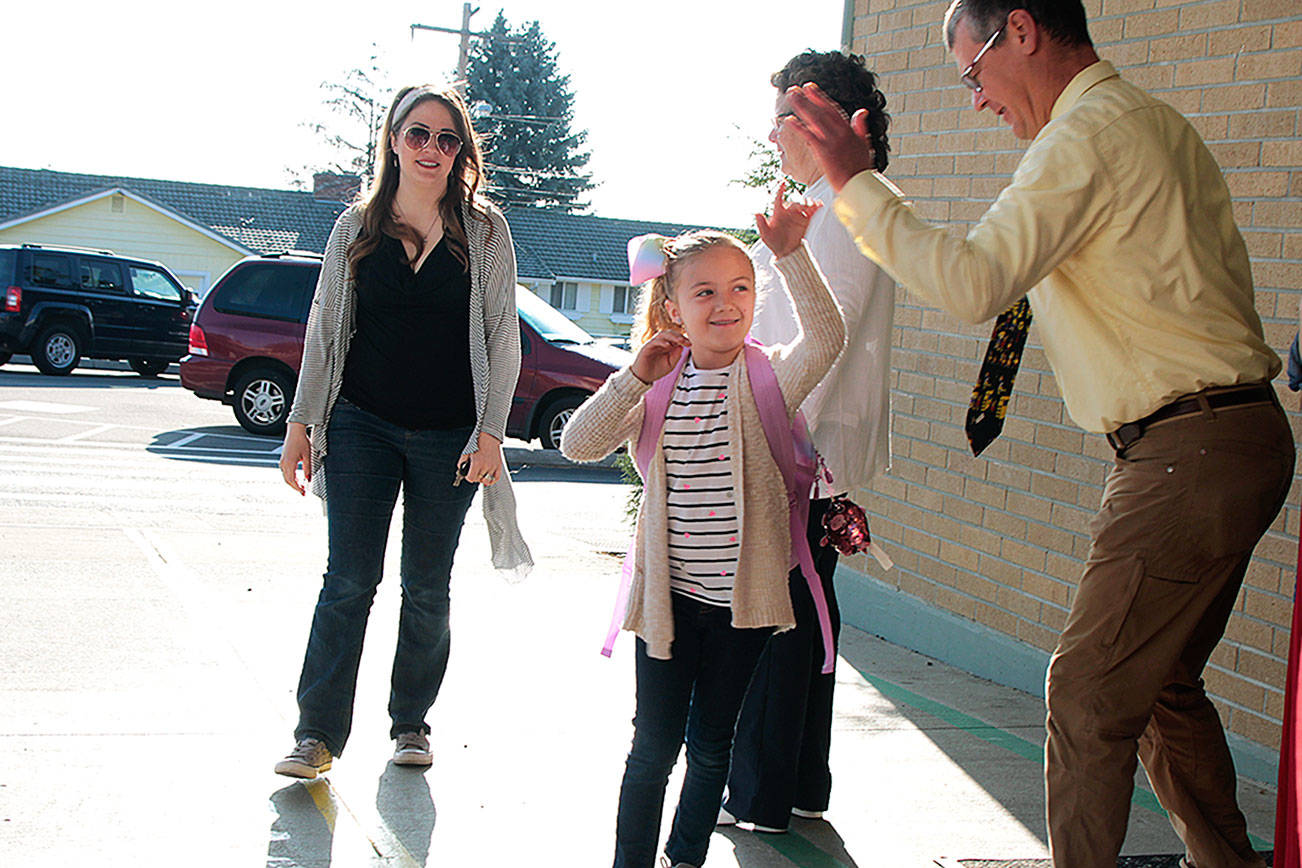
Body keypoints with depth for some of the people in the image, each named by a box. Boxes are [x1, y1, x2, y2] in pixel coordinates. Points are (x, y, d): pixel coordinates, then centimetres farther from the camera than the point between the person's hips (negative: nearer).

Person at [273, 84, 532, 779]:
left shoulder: (484, 231, 2)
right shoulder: (356, 227, 6)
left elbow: (502, 337, 1)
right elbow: (324, 330, 9)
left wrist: (491, 431, -5)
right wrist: (301, 421, 4)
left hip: (451, 436, 0)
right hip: (361, 427, 1)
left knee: (427, 589, 7)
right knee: (348, 580, -4)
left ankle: (410, 723, 22)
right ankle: (318, 732, 0)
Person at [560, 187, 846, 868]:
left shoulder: (768, 377, -5)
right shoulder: (657, 386, 1)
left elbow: (826, 339, -25)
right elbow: (579, 445, -9)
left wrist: (791, 256, -36)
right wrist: (635, 377, -20)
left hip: (740, 600, 0)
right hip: (669, 596, 1)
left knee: (711, 746, 13)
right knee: (654, 745, 7)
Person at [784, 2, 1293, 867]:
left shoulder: (1089, 134, -14)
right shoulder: (1155, 123, 16)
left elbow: (973, 283, -22)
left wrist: (856, 182, -15)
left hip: (1187, 456, -10)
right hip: (1241, 437, 10)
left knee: (1090, 694, -4)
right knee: (1163, 683, 19)